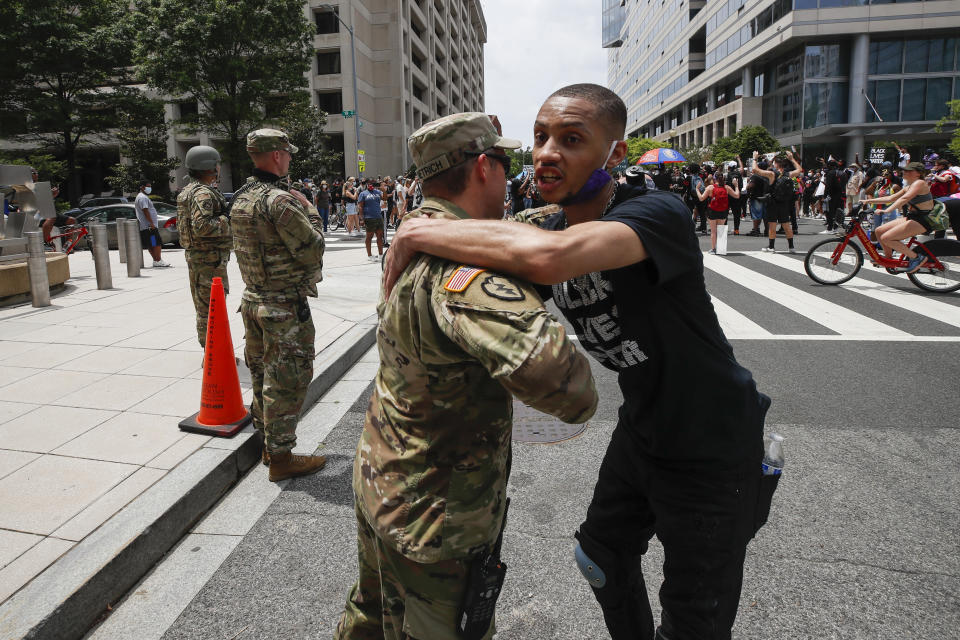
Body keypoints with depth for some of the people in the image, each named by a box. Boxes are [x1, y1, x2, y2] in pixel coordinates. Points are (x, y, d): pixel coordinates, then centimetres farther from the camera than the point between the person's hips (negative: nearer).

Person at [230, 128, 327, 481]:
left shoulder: (241, 198, 8)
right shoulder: (279, 200, -20)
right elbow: (313, 249, -17)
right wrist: (310, 211, -2)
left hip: (252, 300, 9)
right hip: (284, 307, -9)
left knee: (263, 374, 18)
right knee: (286, 380, 0)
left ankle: (268, 443, 32)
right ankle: (281, 456, 10)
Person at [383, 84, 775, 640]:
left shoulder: (660, 214, -30)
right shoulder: (543, 224, -6)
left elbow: (547, 257, -50)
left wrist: (417, 231, -37)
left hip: (713, 449, -7)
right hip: (641, 429, 7)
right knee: (602, 558, 26)